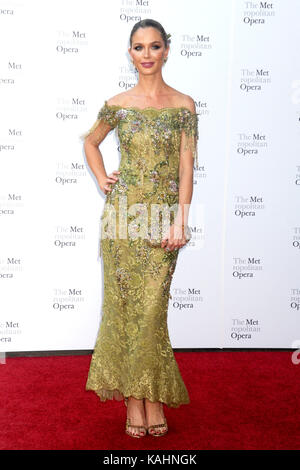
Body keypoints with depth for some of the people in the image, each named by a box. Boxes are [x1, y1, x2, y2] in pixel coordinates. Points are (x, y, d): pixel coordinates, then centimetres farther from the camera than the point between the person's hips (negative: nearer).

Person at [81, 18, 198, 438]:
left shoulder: (184, 106, 3)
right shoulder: (117, 105, 5)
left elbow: (186, 166, -2)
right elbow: (90, 142, 23)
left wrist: (181, 220, -9)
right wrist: (102, 180, 8)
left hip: (163, 215, -1)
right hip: (123, 212, 1)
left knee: (151, 307, 1)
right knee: (125, 304, 3)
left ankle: (153, 396, 18)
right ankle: (135, 399, 17)